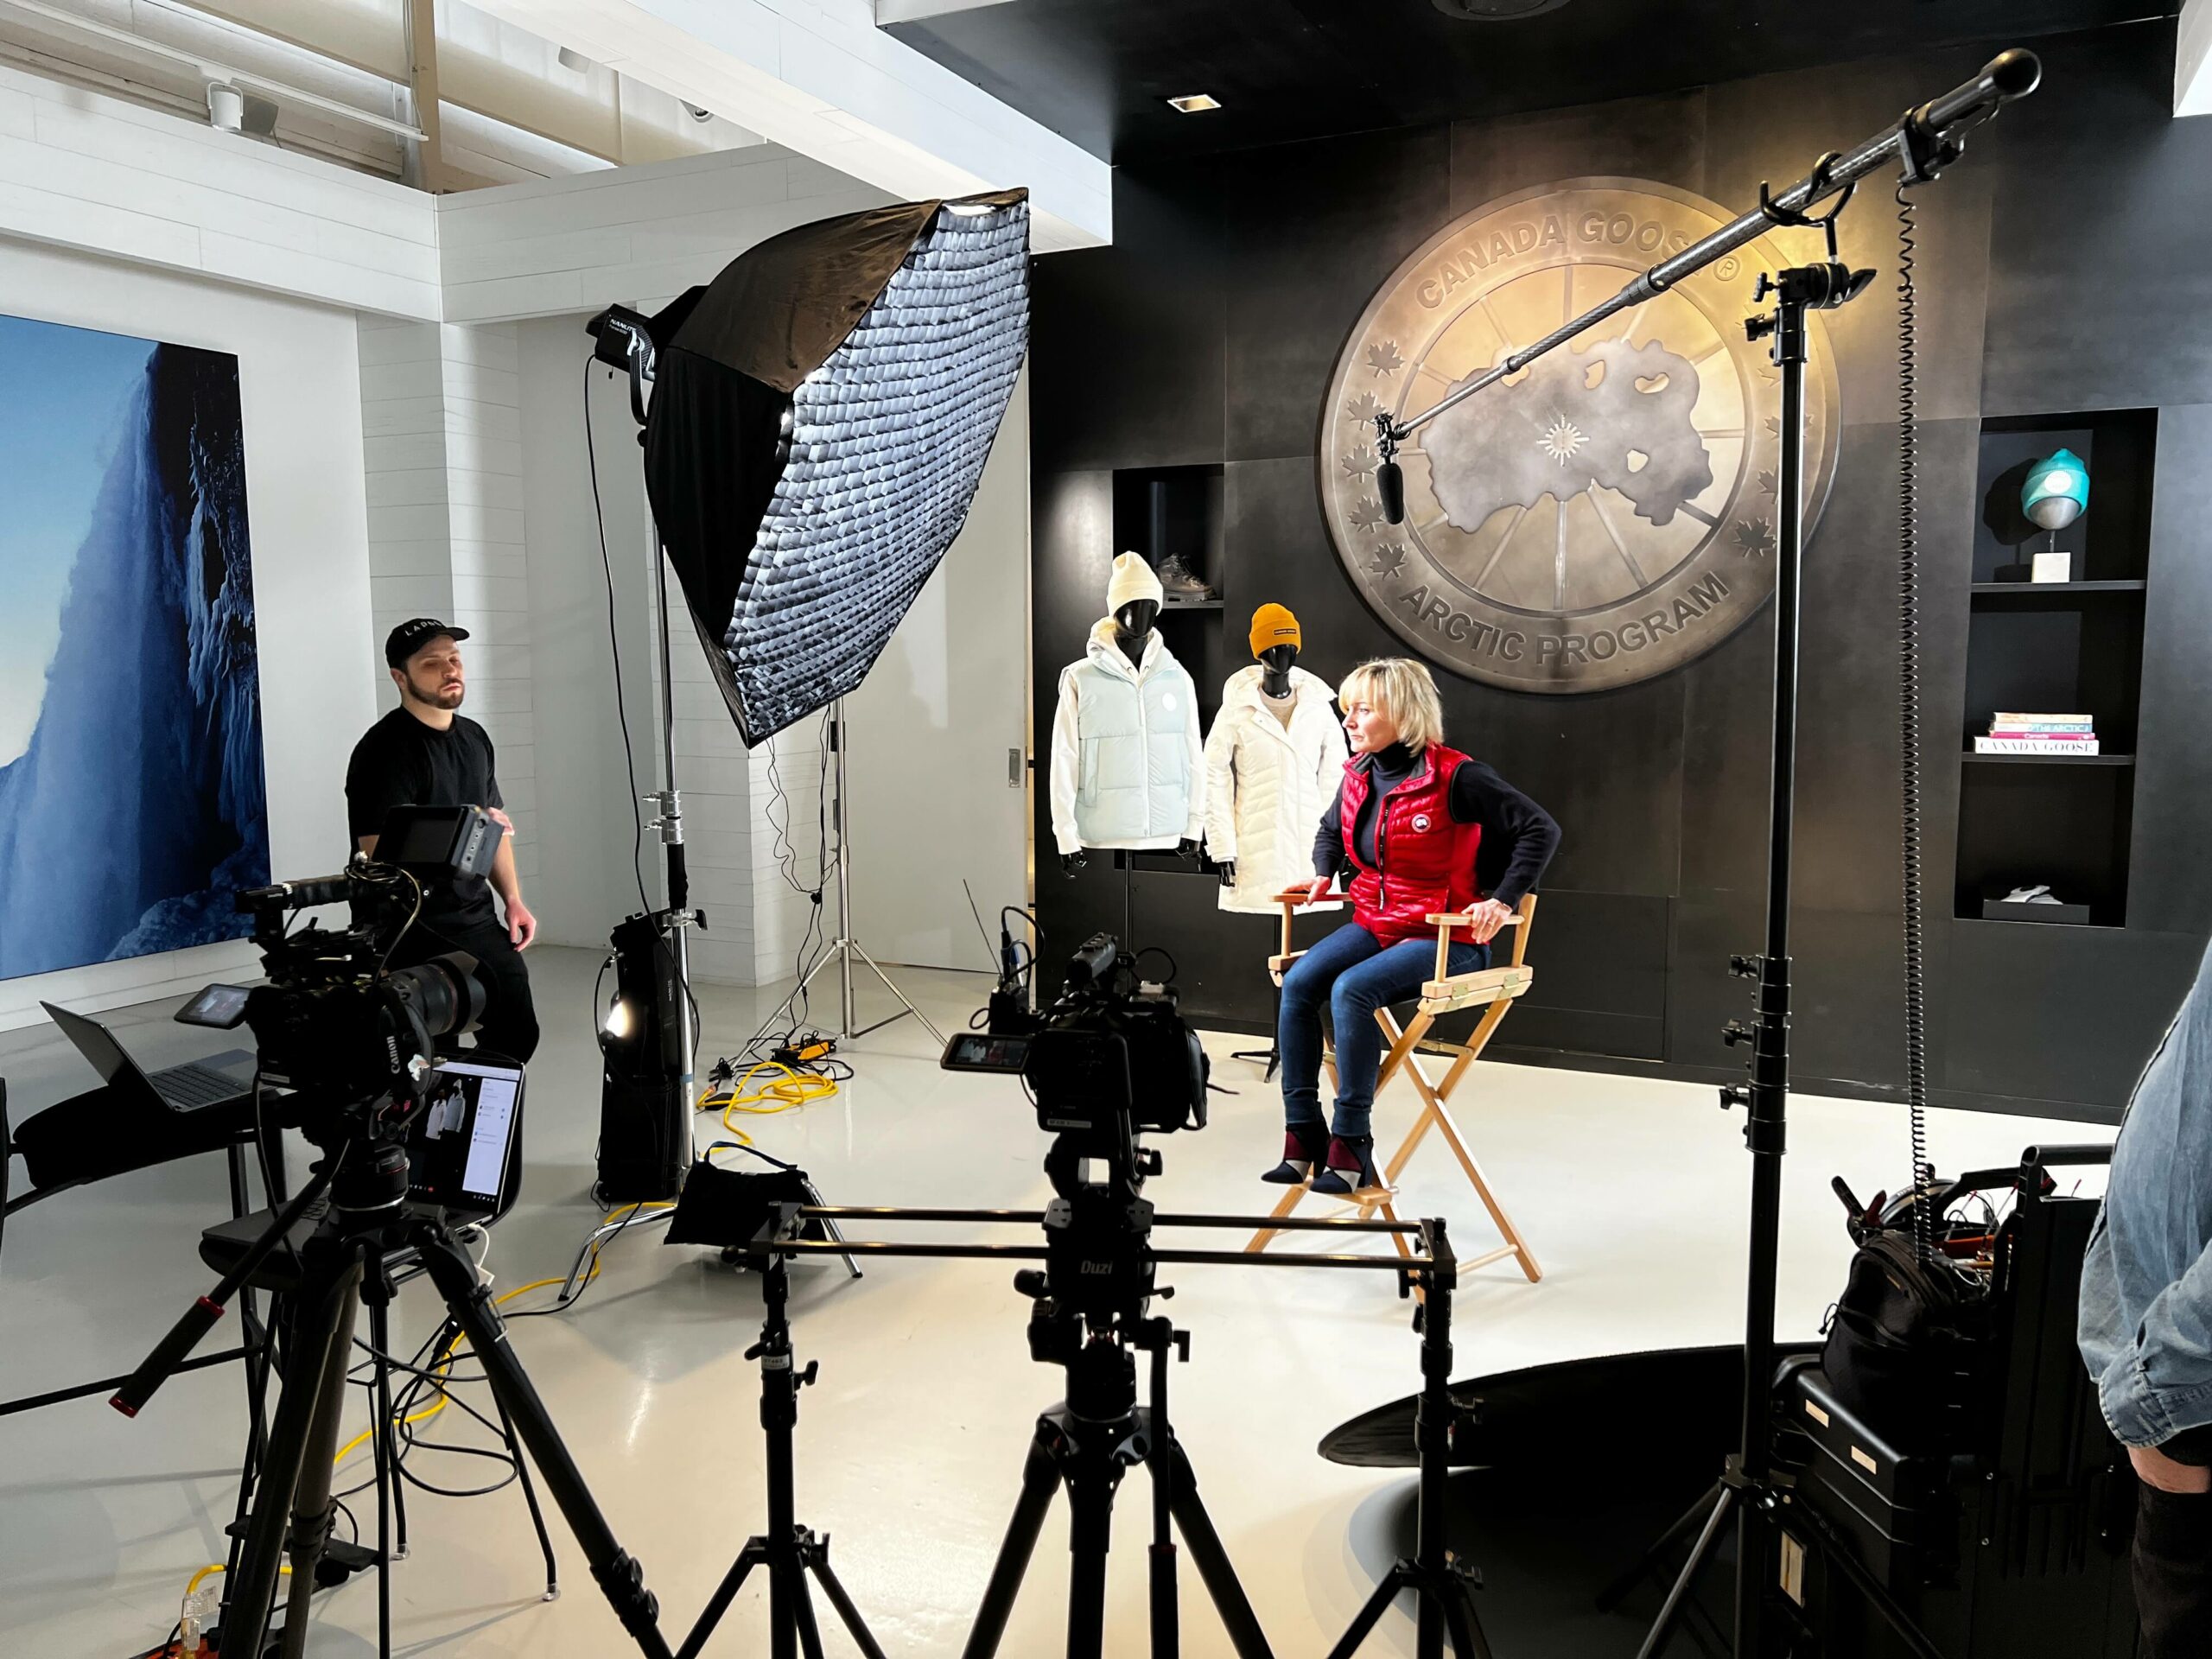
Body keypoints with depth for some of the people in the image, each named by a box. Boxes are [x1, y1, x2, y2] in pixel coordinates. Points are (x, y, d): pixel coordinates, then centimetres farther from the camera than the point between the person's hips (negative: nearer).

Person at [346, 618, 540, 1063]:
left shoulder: (474, 737, 11)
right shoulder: (384, 751, -14)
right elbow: (380, 852, -21)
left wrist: (513, 899, 10)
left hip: (478, 920, 8)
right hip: (415, 930, -8)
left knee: (516, 1036, 12)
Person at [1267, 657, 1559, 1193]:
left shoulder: (1454, 777, -15)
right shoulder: (1357, 776, 7)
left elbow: (1540, 829, -14)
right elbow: (1330, 830, 30)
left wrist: (1502, 900, -21)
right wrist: (1324, 873, 12)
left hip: (1446, 938, -7)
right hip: (1375, 924, 7)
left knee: (1352, 989, -31)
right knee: (1297, 984, -18)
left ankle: (1351, 1143, -20)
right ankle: (1304, 1134, -12)